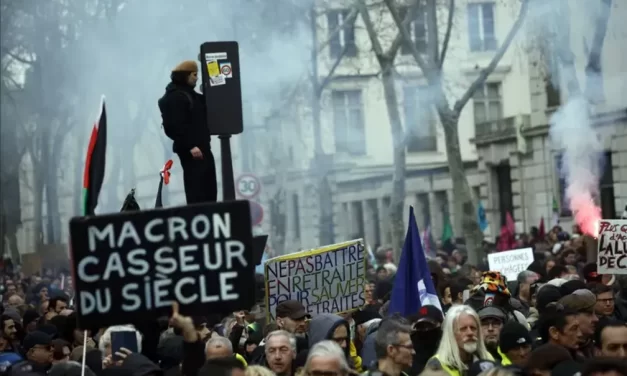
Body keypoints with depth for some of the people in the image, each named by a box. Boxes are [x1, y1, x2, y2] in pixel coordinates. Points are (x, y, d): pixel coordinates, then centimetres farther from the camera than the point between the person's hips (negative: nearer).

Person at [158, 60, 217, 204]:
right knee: (196, 188, -11)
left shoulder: (190, 94, 19)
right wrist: (190, 146, -26)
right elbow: (176, 126, -22)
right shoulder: (174, 97, -13)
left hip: (202, 147, 10)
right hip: (191, 150, -10)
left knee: (209, 187, 11)